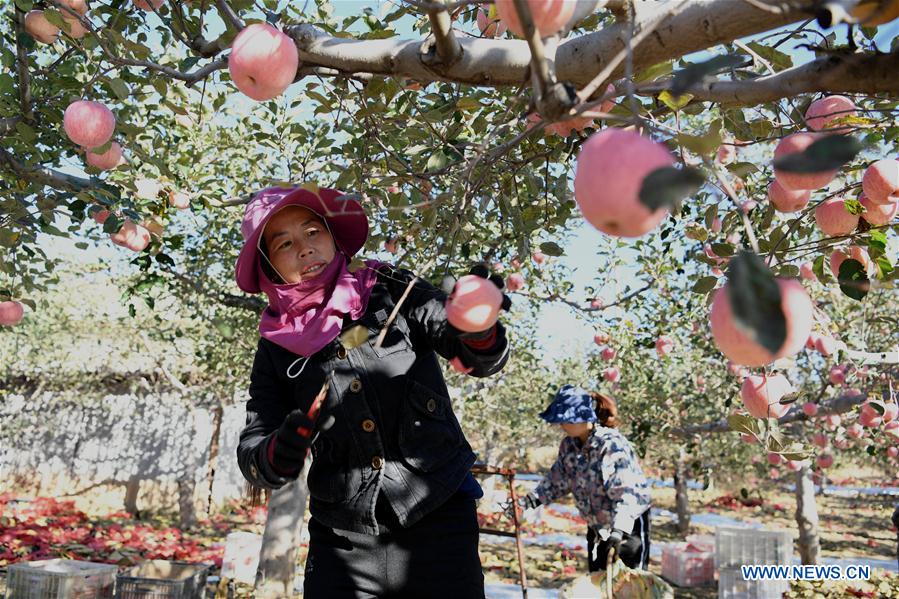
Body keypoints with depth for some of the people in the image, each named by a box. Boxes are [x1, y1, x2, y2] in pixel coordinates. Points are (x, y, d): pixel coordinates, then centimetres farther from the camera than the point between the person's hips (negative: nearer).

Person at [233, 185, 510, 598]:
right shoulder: (277, 348, 4)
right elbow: (251, 452, 3)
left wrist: (477, 327, -32)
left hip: (438, 524, -1)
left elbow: (484, 360, -8)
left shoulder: (390, 291, -2)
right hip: (342, 544, 2)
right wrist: (280, 451, -21)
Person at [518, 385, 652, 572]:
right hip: (597, 527, 7)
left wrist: (618, 532, -44)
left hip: (629, 526, -7)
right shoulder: (569, 445, -6)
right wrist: (528, 502, -1)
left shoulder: (612, 445, -28)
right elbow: (557, 480, 7)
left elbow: (627, 494, -34)